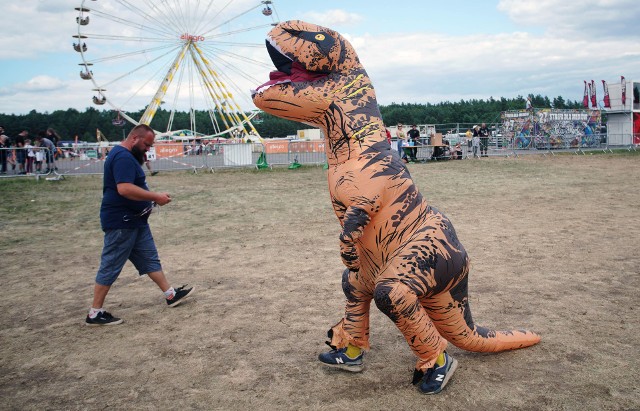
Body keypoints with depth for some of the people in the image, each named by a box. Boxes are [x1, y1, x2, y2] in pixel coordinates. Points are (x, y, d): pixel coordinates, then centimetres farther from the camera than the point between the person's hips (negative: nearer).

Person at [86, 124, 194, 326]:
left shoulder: (127, 156, 15)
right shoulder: (123, 157, -19)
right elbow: (125, 189, -31)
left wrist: (151, 198, 13)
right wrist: (155, 197, -24)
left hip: (134, 221, 11)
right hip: (120, 223, -11)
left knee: (150, 259, 15)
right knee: (110, 267, -2)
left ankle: (171, 294, 24)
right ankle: (95, 313, 8)